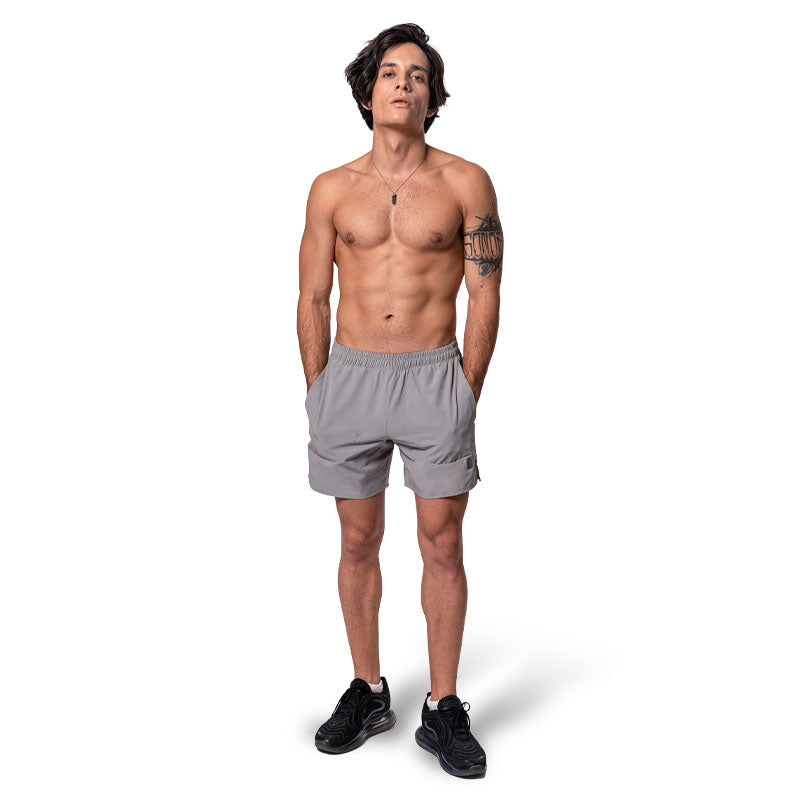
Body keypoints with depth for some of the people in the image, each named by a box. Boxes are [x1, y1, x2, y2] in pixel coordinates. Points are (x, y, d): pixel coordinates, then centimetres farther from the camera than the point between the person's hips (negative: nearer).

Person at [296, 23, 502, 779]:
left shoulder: (465, 183, 1)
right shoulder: (332, 190, 6)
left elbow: (486, 296, 1)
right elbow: (312, 300, 8)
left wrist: (466, 396, -2)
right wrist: (319, 398, 5)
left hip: (435, 376, -2)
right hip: (350, 376, 2)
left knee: (442, 547, 3)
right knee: (358, 543, 9)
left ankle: (443, 710, 18)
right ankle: (367, 692, 27)